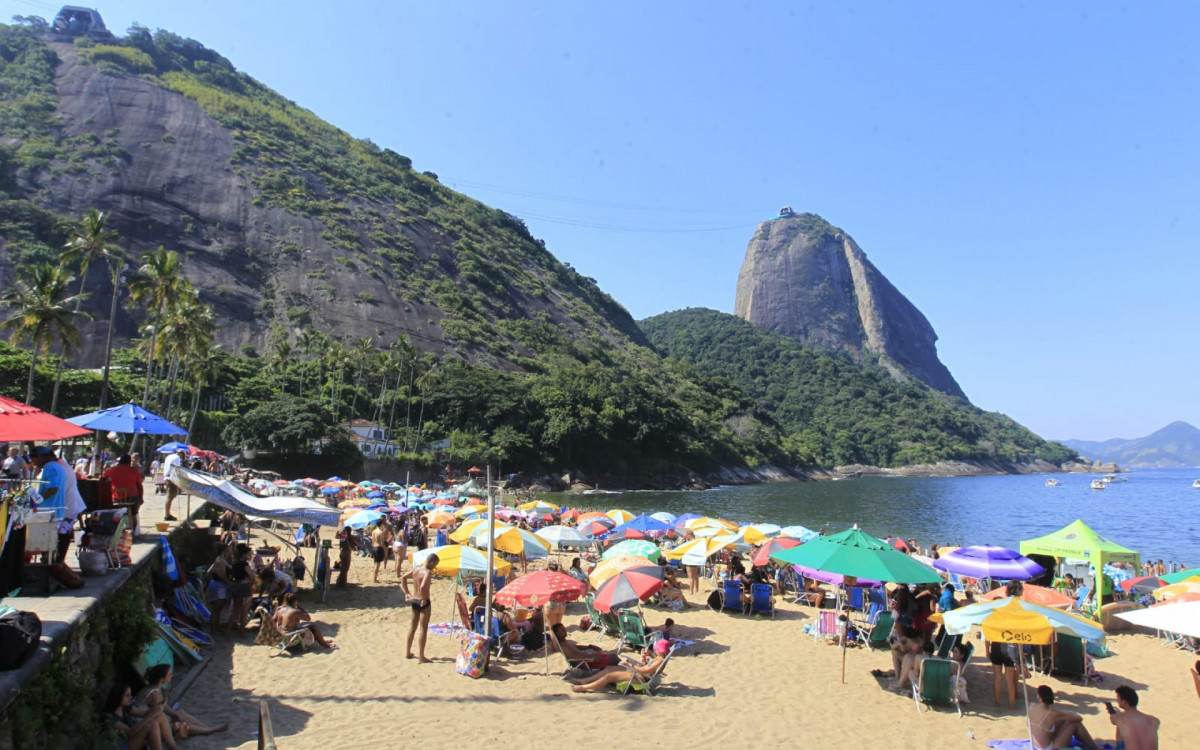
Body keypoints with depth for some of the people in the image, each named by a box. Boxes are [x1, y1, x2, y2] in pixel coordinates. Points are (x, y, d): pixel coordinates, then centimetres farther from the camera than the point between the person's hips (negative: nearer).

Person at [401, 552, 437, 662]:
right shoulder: (428, 572, -20)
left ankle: (408, 653, 32)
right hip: (423, 602, -8)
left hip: (414, 600, 8)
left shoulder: (416, 569, 4)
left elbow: (403, 578, 13)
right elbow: (422, 587, -35)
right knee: (423, 629, 2)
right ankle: (422, 657, 7)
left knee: (413, 626, 21)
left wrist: (407, 593, 14)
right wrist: (424, 600, -20)